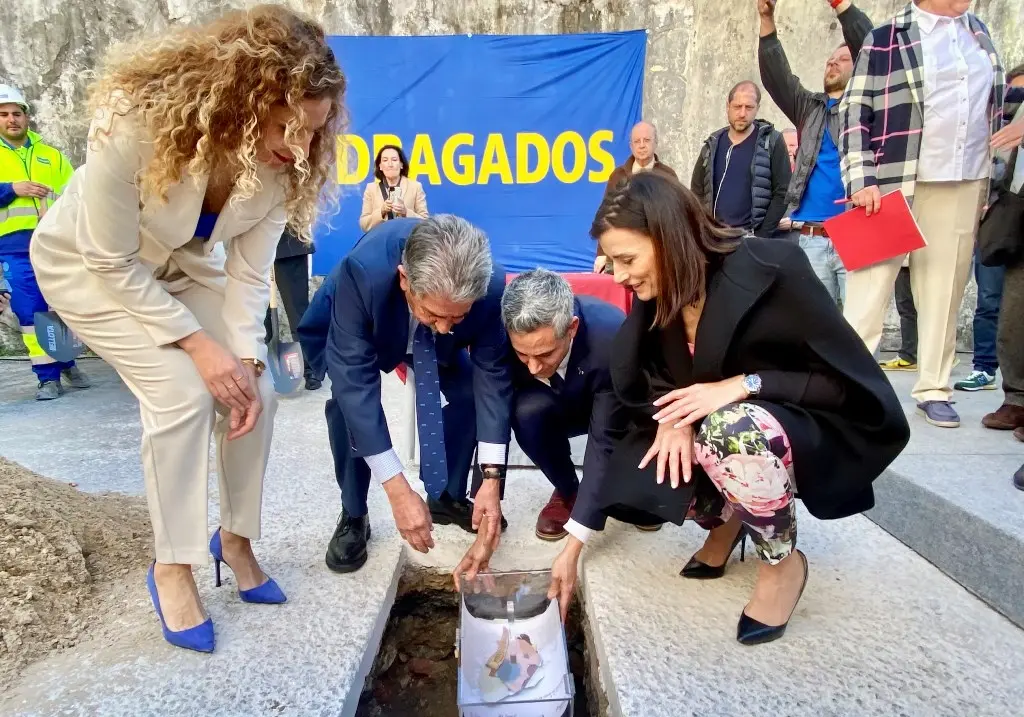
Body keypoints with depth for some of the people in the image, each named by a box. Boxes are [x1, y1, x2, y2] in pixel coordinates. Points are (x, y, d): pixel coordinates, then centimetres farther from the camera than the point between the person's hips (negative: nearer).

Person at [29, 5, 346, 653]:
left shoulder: (282, 164, -23)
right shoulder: (136, 120, -38)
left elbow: (249, 272, -14)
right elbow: (113, 262, -27)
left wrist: (248, 359, -21)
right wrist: (197, 343, -28)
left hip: (181, 265, 5)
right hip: (90, 266, -4)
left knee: (255, 390, -8)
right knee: (181, 392, -21)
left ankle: (236, 537, 16)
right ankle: (172, 566, 1)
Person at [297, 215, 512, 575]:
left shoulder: (490, 285, -36)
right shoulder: (363, 272, -44)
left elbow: (493, 375, -28)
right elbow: (354, 384, -43)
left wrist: (491, 477, -32)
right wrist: (398, 489, -44)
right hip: (347, 332, -2)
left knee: (468, 390, -14)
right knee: (348, 400, -25)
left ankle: (448, 498, 10)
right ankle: (353, 516, -2)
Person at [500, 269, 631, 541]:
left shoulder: (611, 338, -39)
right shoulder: (506, 333, -32)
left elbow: (604, 439, -34)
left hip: (620, 416, -2)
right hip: (559, 405, 2)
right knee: (527, 411, -31)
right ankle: (567, 491, -3)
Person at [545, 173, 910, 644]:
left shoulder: (771, 271, -25)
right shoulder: (656, 301, -8)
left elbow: (854, 382, -21)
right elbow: (639, 400, -6)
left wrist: (743, 384, -30)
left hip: (819, 432, -5)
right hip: (736, 436, 6)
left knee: (733, 428, -38)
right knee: (632, 475, -18)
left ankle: (783, 562, -9)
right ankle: (725, 515, 13)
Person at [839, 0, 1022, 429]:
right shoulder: (886, 39, 0)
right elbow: (855, 113, -5)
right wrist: (861, 180, -15)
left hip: (965, 186, 5)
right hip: (895, 183, -5)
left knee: (945, 288, 6)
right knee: (871, 283, -6)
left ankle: (934, 390, 13)